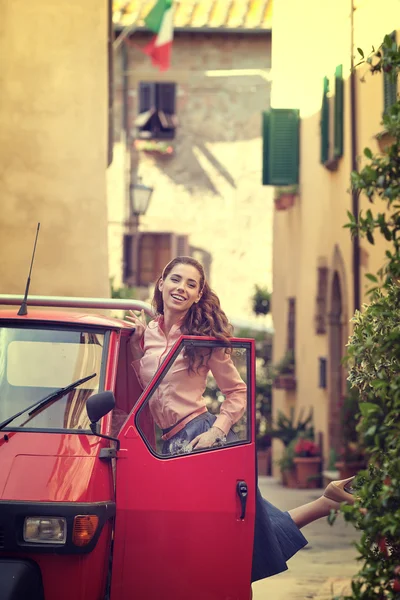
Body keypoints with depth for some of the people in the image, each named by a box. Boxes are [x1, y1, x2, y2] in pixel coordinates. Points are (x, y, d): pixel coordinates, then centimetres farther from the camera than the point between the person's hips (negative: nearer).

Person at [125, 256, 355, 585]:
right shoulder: (148, 333, 9)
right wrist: (136, 344, 5)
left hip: (203, 436, -5)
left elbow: (238, 392, -1)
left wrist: (216, 431, -15)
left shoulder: (203, 338, -4)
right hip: (173, 444, 5)